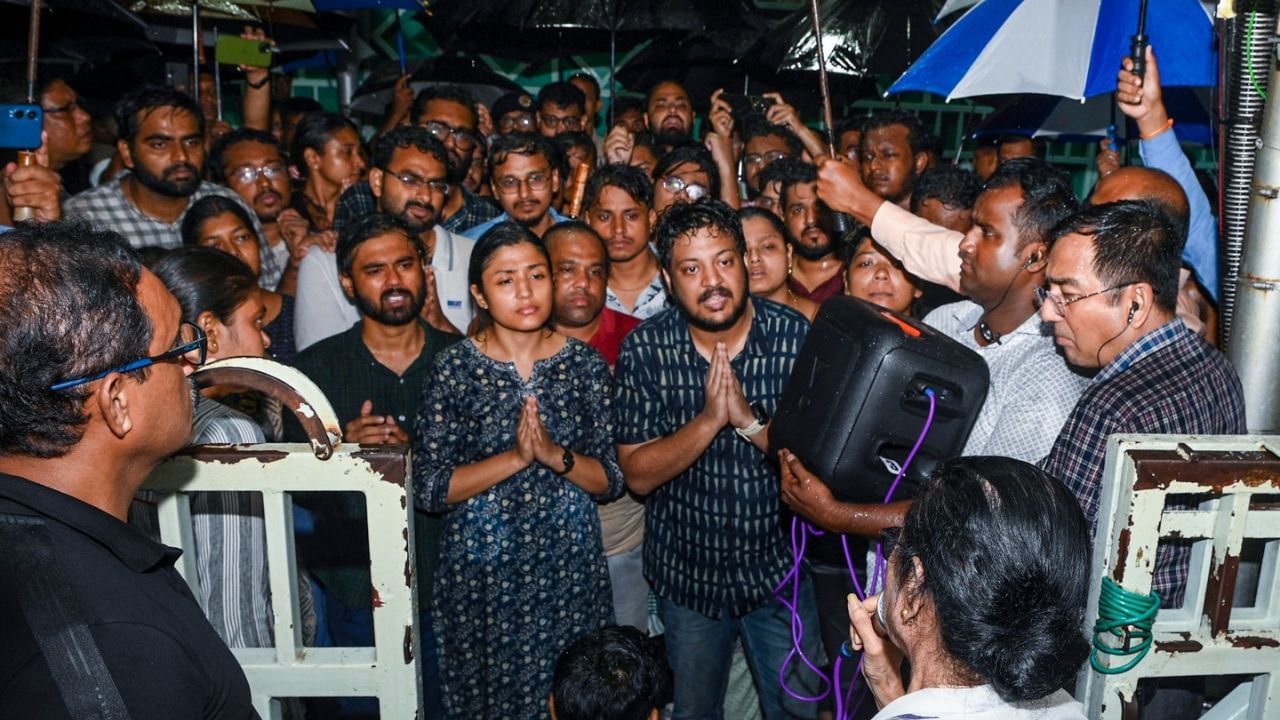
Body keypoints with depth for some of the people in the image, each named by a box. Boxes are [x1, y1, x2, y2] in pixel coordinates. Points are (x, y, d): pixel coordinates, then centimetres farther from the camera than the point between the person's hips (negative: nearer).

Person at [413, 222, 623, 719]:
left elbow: (611, 481, -2)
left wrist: (555, 455, -20)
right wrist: (514, 458, -21)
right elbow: (429, 490, -11)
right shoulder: (454, 369, -6)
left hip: (569, 570, 2)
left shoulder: (585, 365, -1)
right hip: (481, 574, -1)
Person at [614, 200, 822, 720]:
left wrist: (749, 421, -30)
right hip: (687, 569, 1)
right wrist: (709, 419, -29)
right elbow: (637, 475, -14)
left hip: (779, 566, 0)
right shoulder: (645, 348, -13)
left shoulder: (799, 336, -14)